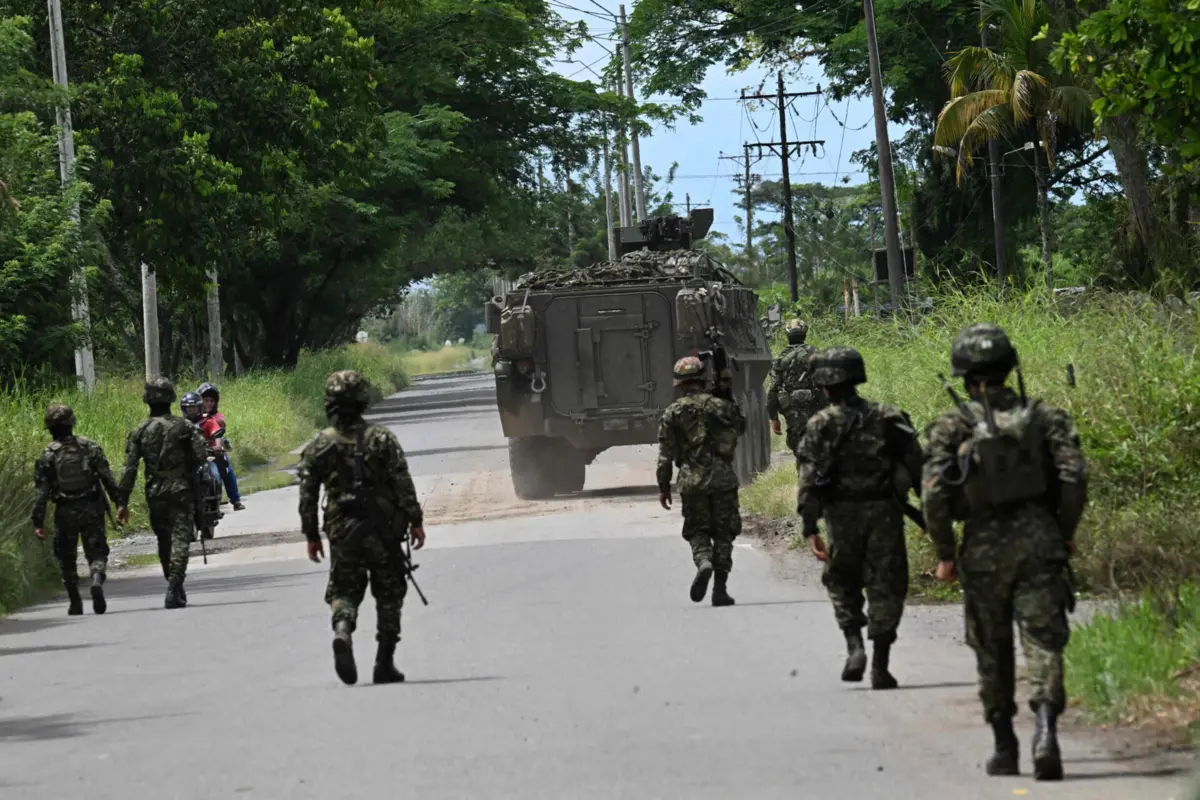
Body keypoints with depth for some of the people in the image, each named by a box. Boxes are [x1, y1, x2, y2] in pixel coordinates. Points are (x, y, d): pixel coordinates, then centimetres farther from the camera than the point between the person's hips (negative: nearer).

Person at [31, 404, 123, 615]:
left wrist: (38, 522, -3)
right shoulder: (90, 447, -1)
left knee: (66, 558, 14)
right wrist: (120, 502, 4)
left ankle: (74, 602, 12)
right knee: (97, 552, 5)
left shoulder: (47, 455, -4)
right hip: (92, 510, 0)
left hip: (65, 513, 0)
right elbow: (108, 479, -2)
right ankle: (97, 582, -25)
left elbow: (41, 492, -5)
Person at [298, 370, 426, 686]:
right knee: (389, 592, 11)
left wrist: (311, 534, 11)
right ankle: (385, 663, 10)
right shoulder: (381, 438, -4)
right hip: (383, 529, -1)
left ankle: (342, 630, -21)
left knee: (344, 589, 12)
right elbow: (403, 484, -7)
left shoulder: (320, 445, 0)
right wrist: (415, 521, -1)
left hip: (341, 530, 1)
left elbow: (307, 494, 3)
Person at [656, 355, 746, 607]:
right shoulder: (722, 406, 2)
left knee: (697, 531, 10)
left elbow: (665, 454, -1)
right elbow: (741, 426, 23)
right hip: (723, 479, 1)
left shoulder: (673, 412, -1)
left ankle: (703, 562, -21)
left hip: (692, 482, -1)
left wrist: (663, 487, 6)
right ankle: (720, 589, 4)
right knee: (723, 533, 7)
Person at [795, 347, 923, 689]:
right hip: (885, 511, 1)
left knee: (843, 583, 18)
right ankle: (881, 666, 2)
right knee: (885, 587, 6)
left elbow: (808, 479, -8)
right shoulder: (886, 417, 5)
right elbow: (916, 466, 3)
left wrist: (809, 527, -7)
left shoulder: (821, 424, -3)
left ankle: (854, 646, -2)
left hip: (842, 513, -1)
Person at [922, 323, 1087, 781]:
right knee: (1043, 642, -4)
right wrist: (1067, 532, 8)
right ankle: (1045, 730, -26)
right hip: (1038, 538, 0)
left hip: (984, 546, 0)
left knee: (992, 652, 14)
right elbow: (1073, 476, -5)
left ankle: (1004, 748, 21)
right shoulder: (1044, 416, 3)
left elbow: (934, 492, -9)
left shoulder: (952, 427, -2)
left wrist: (944, 553, 1)